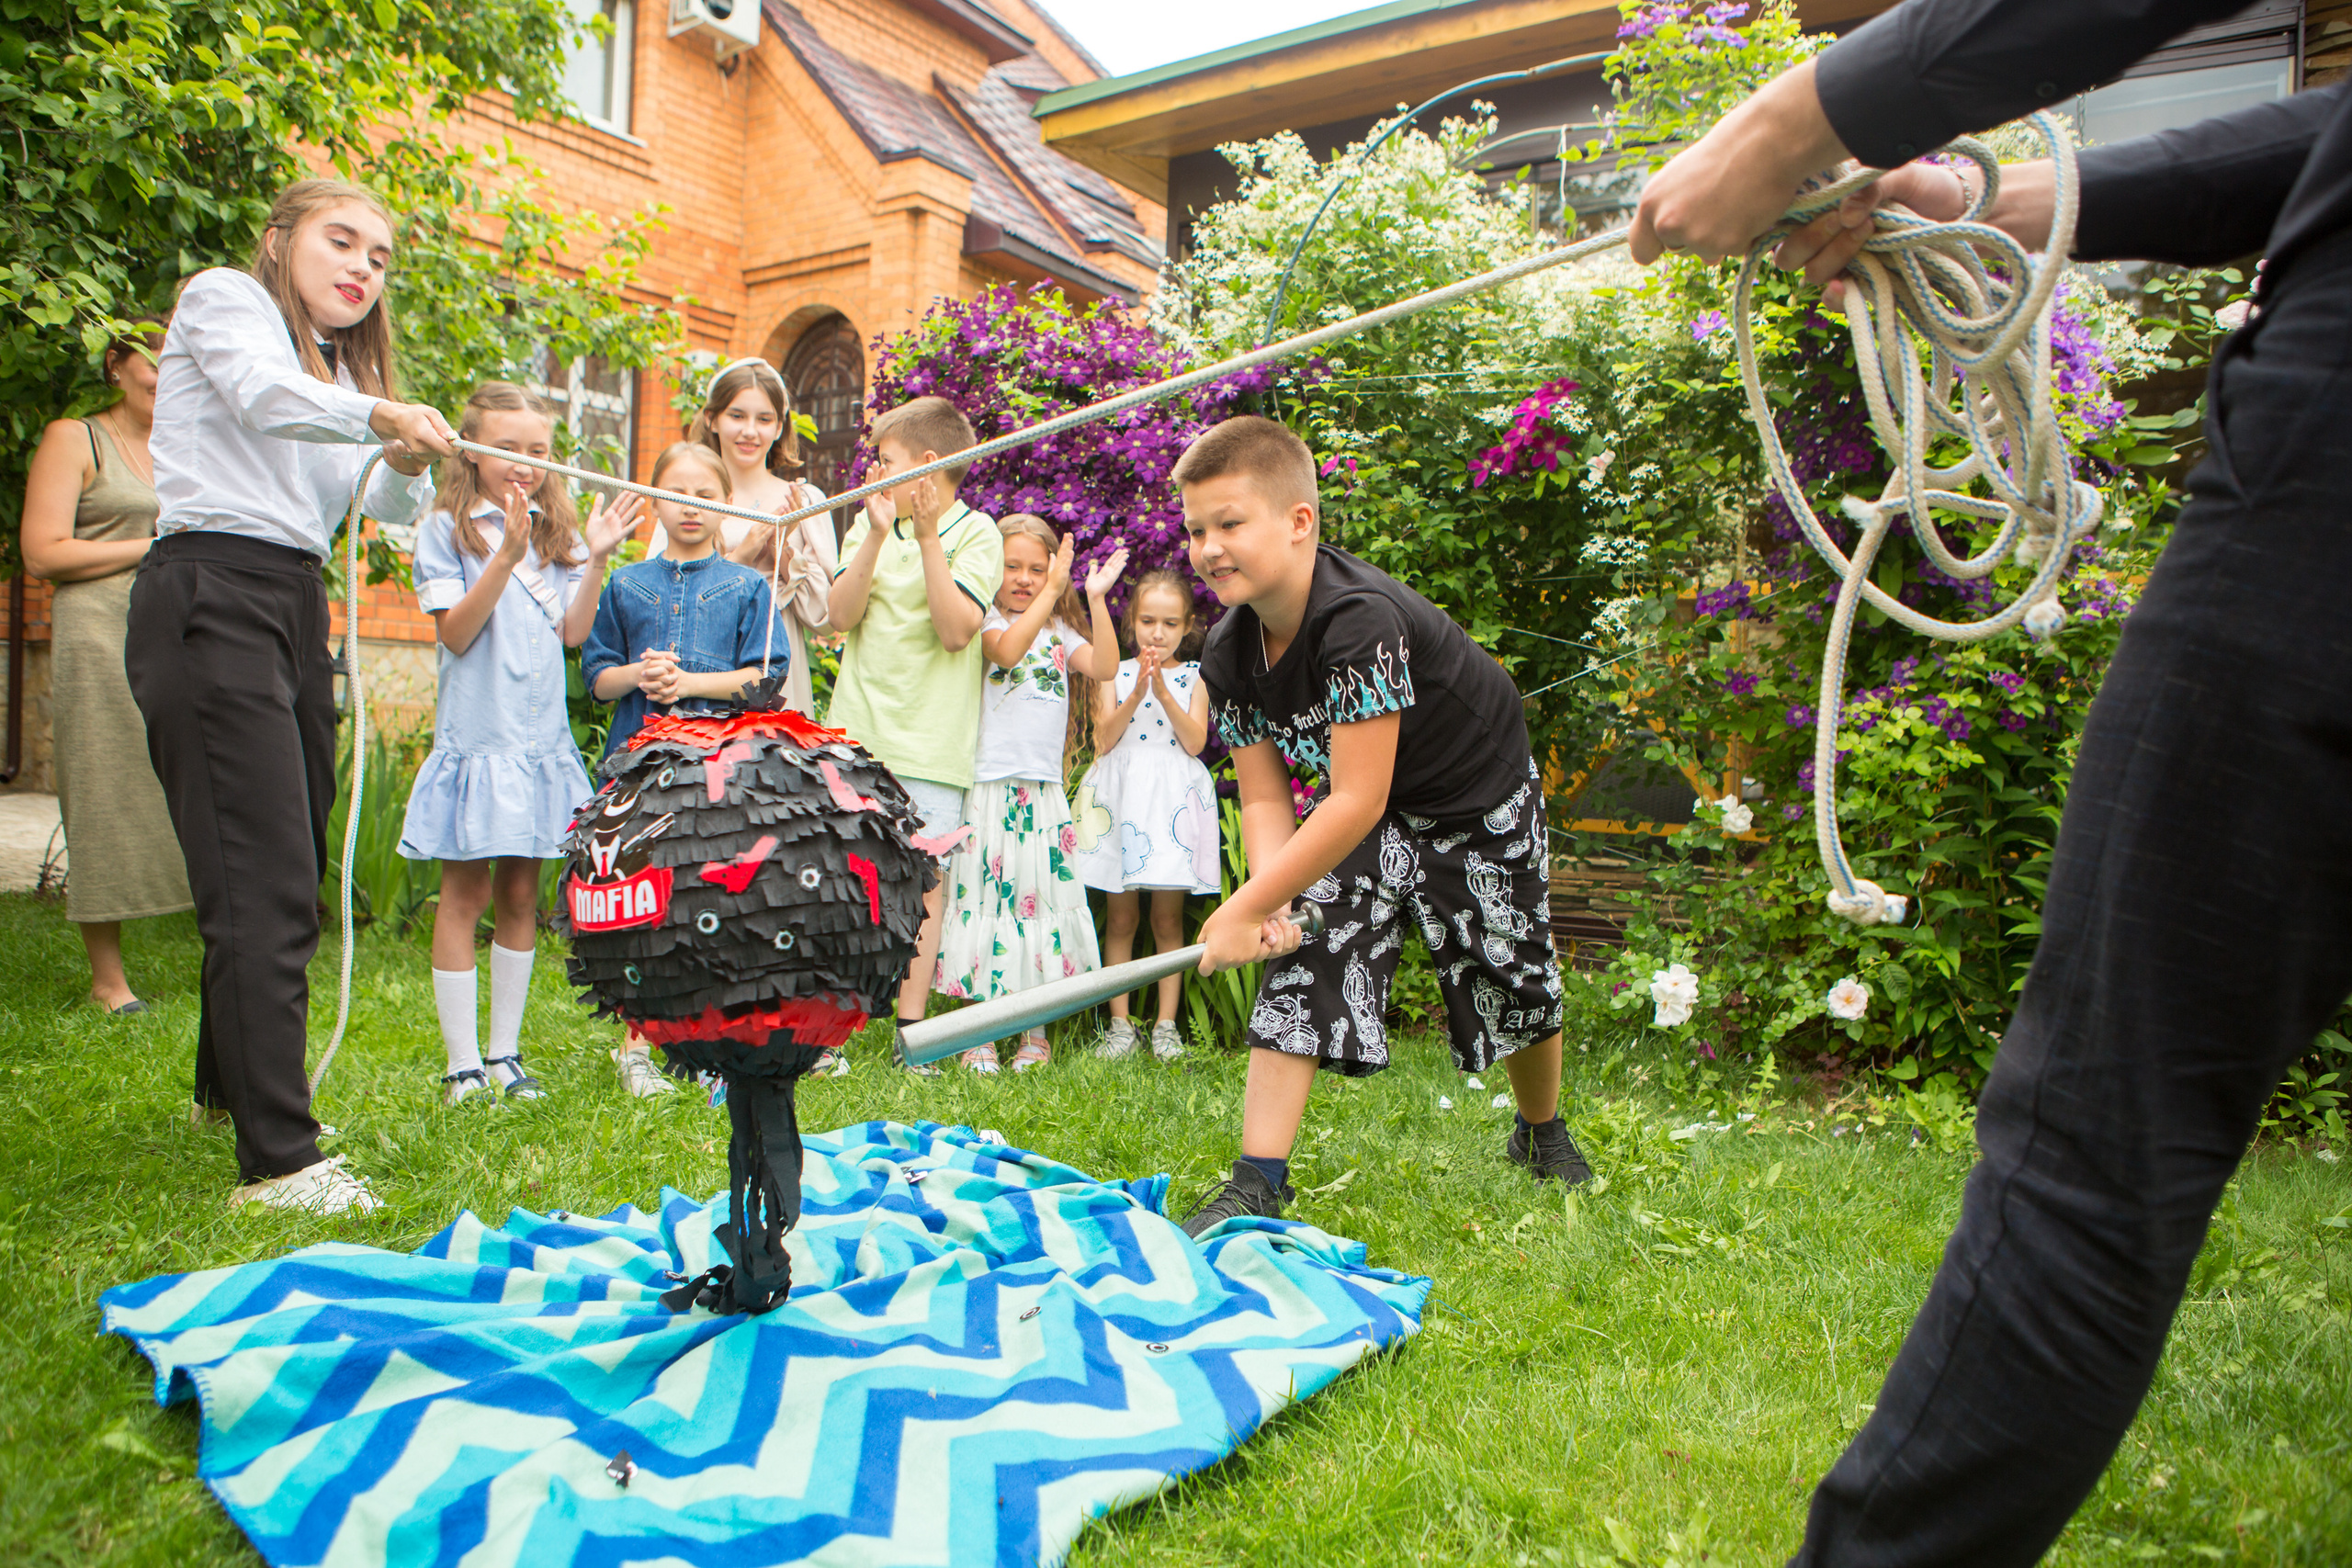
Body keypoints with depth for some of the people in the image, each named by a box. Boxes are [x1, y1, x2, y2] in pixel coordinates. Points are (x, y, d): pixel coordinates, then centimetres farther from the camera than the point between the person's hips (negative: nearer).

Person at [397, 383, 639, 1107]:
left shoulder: (556, 530, 12)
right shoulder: (448, 529, -2)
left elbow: (572, 633, 5)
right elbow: (456, 633, -11)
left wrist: (595, 558, -6)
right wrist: (506, 556, -20)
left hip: (540, 736, 5)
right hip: (476, 734, -4)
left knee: (522, 894, 9)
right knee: (466, 894, 0)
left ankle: (505, 1052, 20)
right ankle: (463, 1066, 9)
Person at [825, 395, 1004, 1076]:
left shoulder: (975, 531, 1)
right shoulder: (869, 525, 12)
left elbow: (956, 630, -11)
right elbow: (842, 616, -1)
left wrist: (927, 537, -15)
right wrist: (879, 534, -11)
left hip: (931, 740, -3)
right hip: (857, 728, 3)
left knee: (923, 882, -2)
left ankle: (910, 1027, 8)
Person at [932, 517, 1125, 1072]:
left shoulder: (1061, 630, 14)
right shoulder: (987, 621, 1)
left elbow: (1104, 667, -3)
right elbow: (1007, 650, -21)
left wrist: (1096, 599, -9)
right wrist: (1052, 593, -21)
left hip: (1045, 788, 4)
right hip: (989, 784, -4)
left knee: (1044, 898, 5)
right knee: (985, 897, -1)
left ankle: (1037, 1034, 17)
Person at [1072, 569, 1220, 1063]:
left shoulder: (1193, 677, 7)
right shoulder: (1115, 673, 7)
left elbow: (1195, 741, -5)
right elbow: (1102, 741, -3)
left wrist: (1163, 693, -15)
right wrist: (1135, 697, -16)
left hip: (1173, 797, 0)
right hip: (1121, 794, 1)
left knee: (1168, 918, 3)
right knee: (1120, 916, 4)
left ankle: (1166, 1023, 11)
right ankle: (1120, 1023, 11)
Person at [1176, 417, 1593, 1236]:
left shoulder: (1359, 620, -37)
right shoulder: (1229, 657, -14)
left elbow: (1357, 800, -38)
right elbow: (1265, 798, -9)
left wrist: (1246, 907, -35)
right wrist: (1270, 903, -27)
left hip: (1480, 800, -5)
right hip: (1360, 811, 5)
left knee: (1515, 982, 11)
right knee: (1300, 966, -11)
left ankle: (1543, 1131, 42)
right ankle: (1257, 1184, -6)